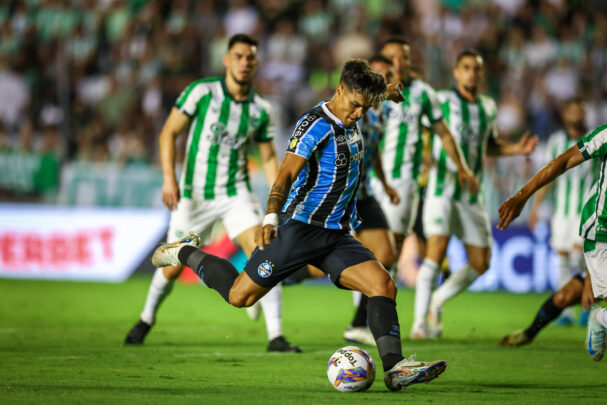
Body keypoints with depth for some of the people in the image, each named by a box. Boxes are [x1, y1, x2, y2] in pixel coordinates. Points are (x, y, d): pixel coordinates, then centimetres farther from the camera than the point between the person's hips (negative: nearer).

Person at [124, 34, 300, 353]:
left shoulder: (261, 110, 0)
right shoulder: (201, 92, -10)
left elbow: (269, 158, 11)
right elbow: (169, 133, -7)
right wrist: (169, 178, -18)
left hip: (236, 193, 2)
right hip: (194, 195, -1)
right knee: (173, 265, 7)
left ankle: (275, 336, -15)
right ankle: (147, 318, 37)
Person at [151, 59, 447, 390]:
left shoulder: (351, 127, 12)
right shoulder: (316, 124, -14)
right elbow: (287, 173, -25)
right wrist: (271, 218, -36)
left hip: (336, 235, 7)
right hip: (299, 228, -7)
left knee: (383, 285, -14)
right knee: (239, 296, -2)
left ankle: (395, 368, -20)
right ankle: (187, 253, 23)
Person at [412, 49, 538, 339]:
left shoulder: (488, 108, 11)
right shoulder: (442, 100, -5)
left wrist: (517, 149, 8)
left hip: (472, 193, 6)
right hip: (441, 187, -5)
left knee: (480, 264, 5)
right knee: (437, 248, -21)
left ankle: (438, 301, 27)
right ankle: (420, 321, -14)